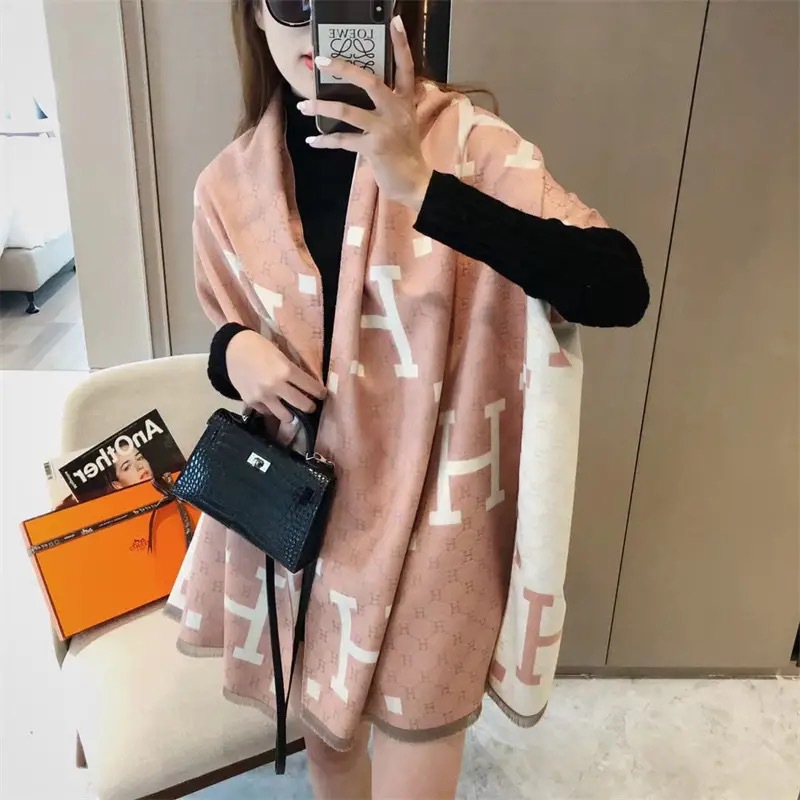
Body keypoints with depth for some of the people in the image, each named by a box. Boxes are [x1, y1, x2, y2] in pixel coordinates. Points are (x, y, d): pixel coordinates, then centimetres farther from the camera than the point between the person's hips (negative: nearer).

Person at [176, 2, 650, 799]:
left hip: (428, 526, -3)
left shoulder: (467, 144, -15)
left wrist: (421, 184, -37)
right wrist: (235, 354, -12)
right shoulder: (229, 184, -2)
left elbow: (620, 291, -28)